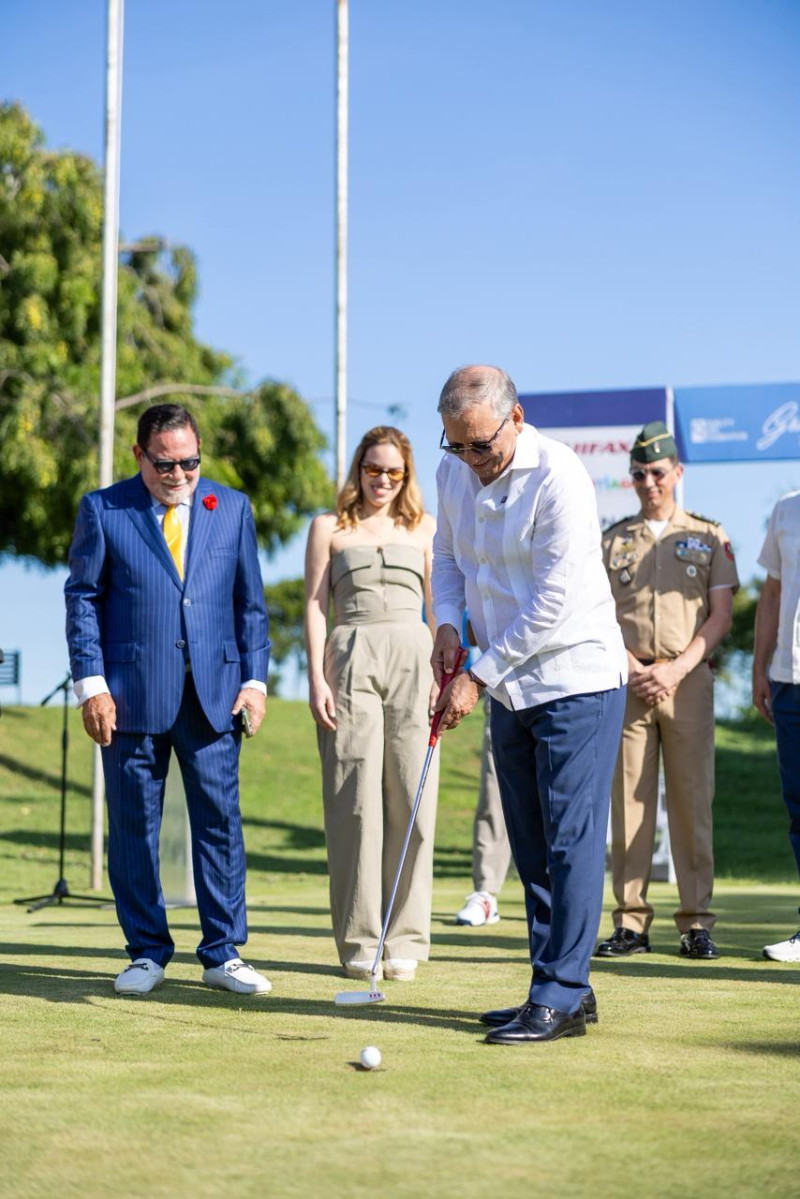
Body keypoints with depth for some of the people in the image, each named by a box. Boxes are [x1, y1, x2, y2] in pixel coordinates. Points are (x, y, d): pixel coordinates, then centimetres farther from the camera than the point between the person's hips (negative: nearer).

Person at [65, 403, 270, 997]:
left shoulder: (232, 508, 10)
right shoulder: (102, 510, 4)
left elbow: (250, 601, 12)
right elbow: (83, 598, 3)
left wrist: (254, 679, 4)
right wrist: (91, 684, -5)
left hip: (213, 693, 1)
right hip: (131, 694, -1)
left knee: (221, 820, 0)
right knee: (134, 826, 3)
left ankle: (223, 954, 9)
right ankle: (147, 953, 15)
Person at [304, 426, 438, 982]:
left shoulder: (423, 529, 18)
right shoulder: (329, 527, 14)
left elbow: (438, 608, 14)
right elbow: (316, 605, 7)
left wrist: (443, 676, 1)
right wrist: (317, 678, -4)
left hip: (412, 660, 1)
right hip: (350, 659, -1)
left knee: (412, 801, -3)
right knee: (356, 803, -4)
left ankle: (405, 941, 4)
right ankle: (358, 941, 2)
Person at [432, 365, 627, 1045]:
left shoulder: (558, 478, -18)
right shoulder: (454, 472, 5)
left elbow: (554, 603, -21)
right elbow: (448, 554, 22)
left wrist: (478, 676, -17)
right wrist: (448, 623, 3)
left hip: (577, 679, -8)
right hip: (510, 688, 8)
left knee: (571, 839, -7)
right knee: (532, 846, 10)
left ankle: (560, 996, -3)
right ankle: (566, 988, 17)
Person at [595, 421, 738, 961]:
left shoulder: (709, 537, 11)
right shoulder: (612, 540, 14)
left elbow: (720, 616, 4)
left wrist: (676, 669, -9)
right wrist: (631, 668, -7)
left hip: (689, 679, -1)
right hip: (626, 680, 1)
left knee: (693, 800, -4)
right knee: (628, 800, -1)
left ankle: (696, 922, 1)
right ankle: (631, 922, 2)